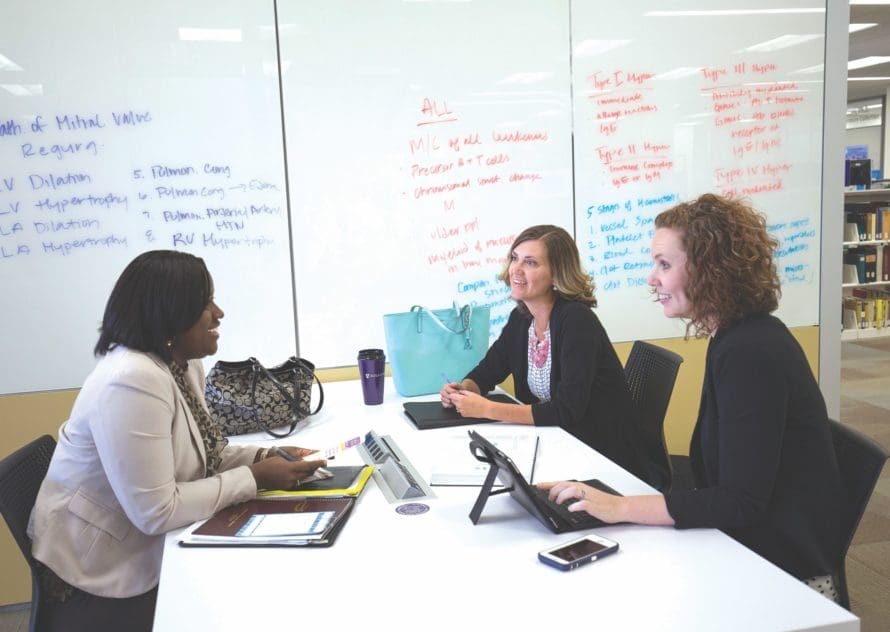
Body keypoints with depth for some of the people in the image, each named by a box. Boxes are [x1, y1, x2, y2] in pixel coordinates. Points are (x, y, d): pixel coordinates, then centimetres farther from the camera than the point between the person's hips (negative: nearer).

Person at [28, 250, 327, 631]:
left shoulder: (183, 363, 0)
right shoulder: (132, 382, -30)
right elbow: (156, 512, -29)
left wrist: (263, 458, -7)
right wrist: (255, 478, -22)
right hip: (101, 578, -8)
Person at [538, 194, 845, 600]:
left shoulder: (750, 353, -23)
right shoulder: (737, 339, 7)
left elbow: (741, 503, -24)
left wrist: (620, 508, -23)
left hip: (780, 570, -8)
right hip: (746, 550, 8)